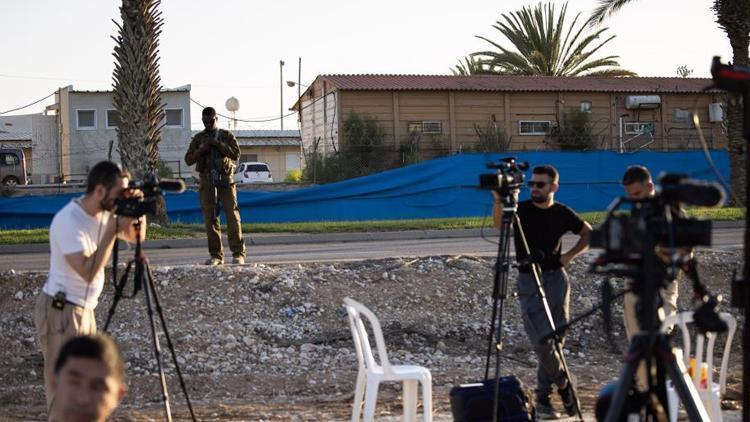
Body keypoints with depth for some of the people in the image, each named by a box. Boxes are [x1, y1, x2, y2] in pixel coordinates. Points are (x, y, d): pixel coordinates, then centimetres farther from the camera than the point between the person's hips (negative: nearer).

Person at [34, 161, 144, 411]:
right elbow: (88, 271, -27)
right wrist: (113, 230, -24)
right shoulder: (69, 220, -22)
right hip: (60, 312, -9)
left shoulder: (104, 213, 4)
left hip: (84, 310, 9)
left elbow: (135, 237, 17)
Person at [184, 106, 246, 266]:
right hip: (207, 181, 2)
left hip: (225, 180, -2)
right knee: (210, 218, -1)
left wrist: (218, 144, -12)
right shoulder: (198, 138, 13)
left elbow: (236, 154, -4)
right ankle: (216, 255, 3)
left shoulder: (227, 136, 8)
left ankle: (238, 254, -6)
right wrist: (201, 150, -9)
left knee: (232, 216, -8)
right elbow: (188, 160, 8)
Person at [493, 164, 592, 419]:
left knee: (556, 339, 1)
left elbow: (588, 234, 19)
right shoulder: (521, 210, -1)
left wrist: (571, 254, 3)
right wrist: (499, 201, -42)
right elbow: (499, 222, -22)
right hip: (528, 281, -2)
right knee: (541, 340, -13)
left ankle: (543, 396, 14)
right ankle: (563, 384, 10)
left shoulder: (562, 213, 5)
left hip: (556, 277, 2)